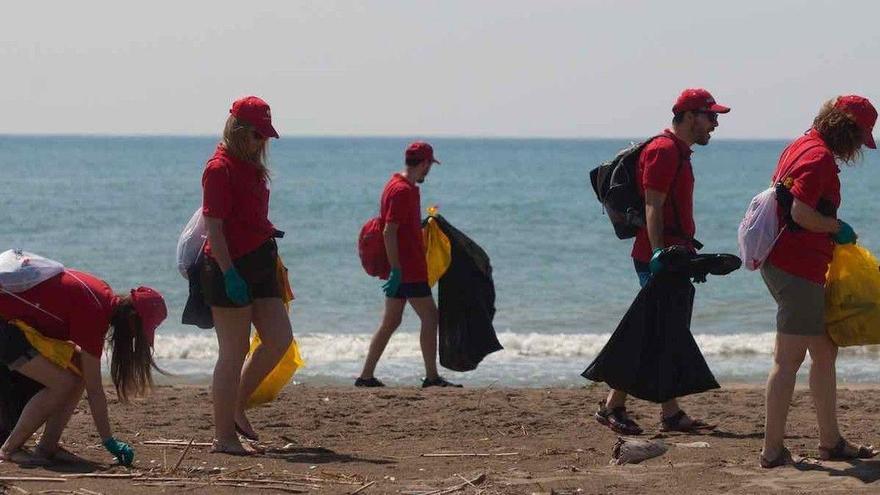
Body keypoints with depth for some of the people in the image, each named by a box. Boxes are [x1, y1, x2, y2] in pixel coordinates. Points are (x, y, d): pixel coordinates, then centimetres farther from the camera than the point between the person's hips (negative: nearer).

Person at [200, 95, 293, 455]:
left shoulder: (251, 167, 15)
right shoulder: (219, 168, -13)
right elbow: (213, 226, -17)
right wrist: (229, 274, -22)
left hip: (258, 266, 9)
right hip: (230, 269, -9)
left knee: (279, 340, 6)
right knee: (234, 352, -5)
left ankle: (236, 406, 20)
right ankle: (224, 436, 1)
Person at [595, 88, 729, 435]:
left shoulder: (679, 152, 19)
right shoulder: (664, 151, -13)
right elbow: (653, 206, -20)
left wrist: (689, 252, 25)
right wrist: (658, 252, -28)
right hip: (658, 258, -10)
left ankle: (671, 415, 12)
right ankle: (612, 406, -7)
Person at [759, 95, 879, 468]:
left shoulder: (800, 147, 14)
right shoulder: (820, 157, -16)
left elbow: (778, 194, 23)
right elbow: (801, 213, -24)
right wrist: (837, 227, -8)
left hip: (782, 261, 11)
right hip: (799, 269, -11)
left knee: (825, 352, 16)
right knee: (789, 360, -6)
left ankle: (831, 441, 22)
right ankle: (773, 450, -3)